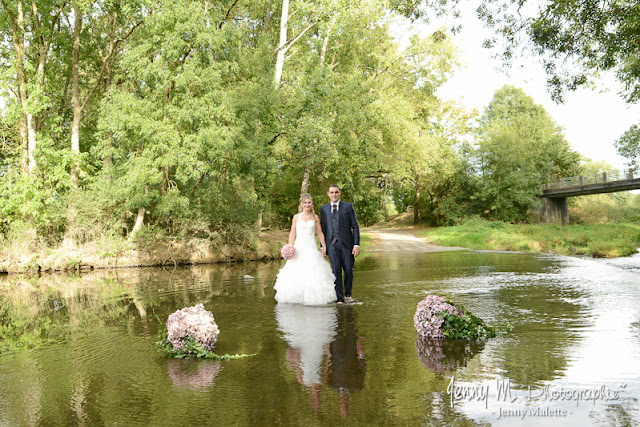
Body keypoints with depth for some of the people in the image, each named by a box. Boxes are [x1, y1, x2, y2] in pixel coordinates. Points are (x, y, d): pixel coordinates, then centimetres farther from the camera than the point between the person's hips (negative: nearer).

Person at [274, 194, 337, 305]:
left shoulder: (315, 217, 9)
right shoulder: (296, 217, 7)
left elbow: (320, 233, 11)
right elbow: (292, 233, 6)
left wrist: (324, 247, 3)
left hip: (312, 248, 0)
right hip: (299, 247, 0)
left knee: (314, 274, -7)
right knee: (297, 275, -5)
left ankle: (314, 298, -2)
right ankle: (297, 297, 3)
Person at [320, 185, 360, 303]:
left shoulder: (348, 206, 3)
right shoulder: (324, 209, 11)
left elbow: (355, 226, 1)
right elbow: (323, 229, 15)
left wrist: (356, 244, -6)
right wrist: (323, 246, 9)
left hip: (346, 244, -1)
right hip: (332, 245, 1)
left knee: (348, 270, 2)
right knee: (336, 270, -6)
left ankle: (348, 293, 26)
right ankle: (340, 298, -1)